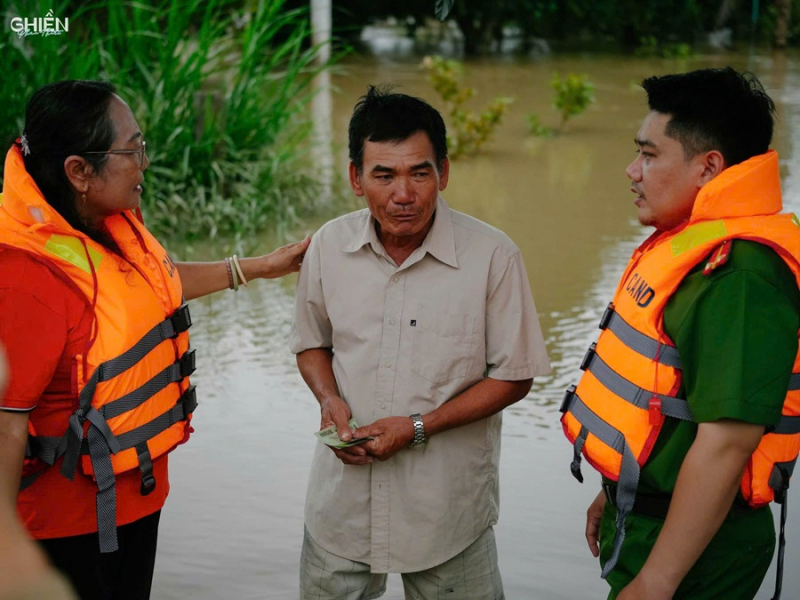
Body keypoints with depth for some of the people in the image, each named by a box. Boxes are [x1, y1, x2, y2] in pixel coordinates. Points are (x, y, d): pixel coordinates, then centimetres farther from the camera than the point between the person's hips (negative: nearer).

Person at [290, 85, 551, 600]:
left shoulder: (493, 257, -14)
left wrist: (419, 428, -16)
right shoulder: (328, 247, -3)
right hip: (343, 501, 3)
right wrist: (329, 398, -9)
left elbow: (513, 377, -7)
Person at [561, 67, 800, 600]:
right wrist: (617, 494, 21)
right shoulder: (695, 245, 7)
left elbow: (725, 442, -29)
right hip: (644, 515, 9)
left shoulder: (739, 276, -26)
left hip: (689, 545, -9)